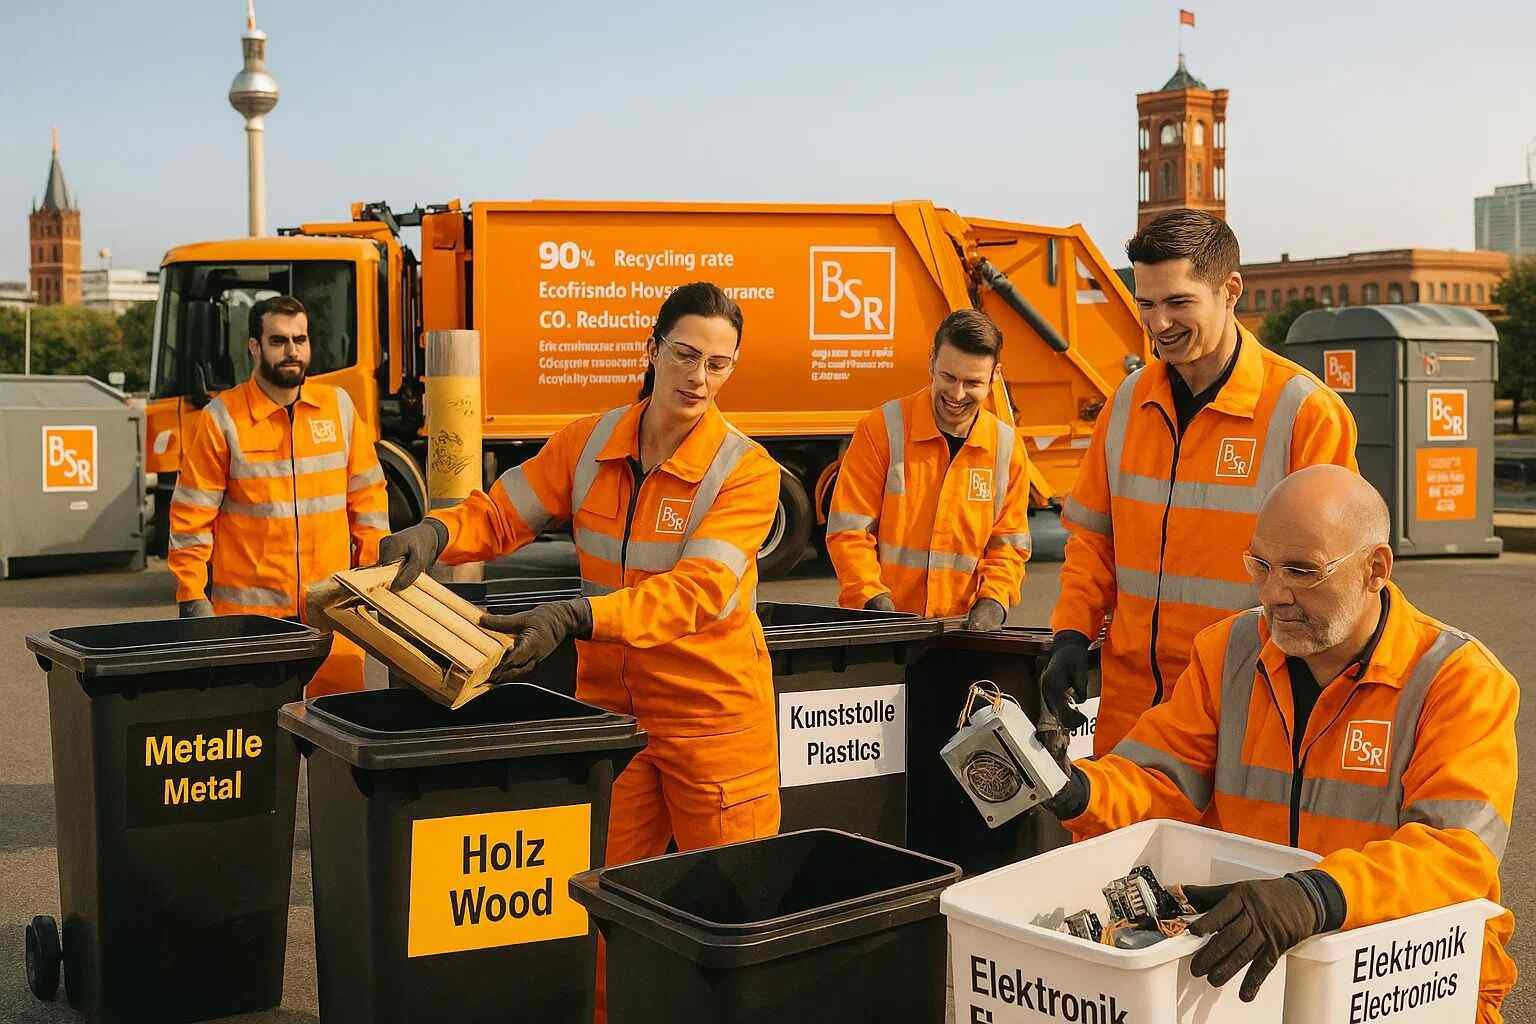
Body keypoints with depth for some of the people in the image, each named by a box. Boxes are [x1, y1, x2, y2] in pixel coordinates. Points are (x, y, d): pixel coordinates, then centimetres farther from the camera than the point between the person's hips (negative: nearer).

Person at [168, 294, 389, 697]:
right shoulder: (222, 419, -3)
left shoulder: (339, 406, 8)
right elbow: (192, 517, -2)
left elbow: (367, 495, 12)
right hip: (250, 609, -3)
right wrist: (192, 599, -6)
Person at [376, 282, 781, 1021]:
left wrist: (575, 617, -37)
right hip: (609, 703, 4)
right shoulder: (588, 444, 0)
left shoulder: (745, 470, -14)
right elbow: (500, 511, 3)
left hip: (714, 713, -3)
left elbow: (696, 592, -25)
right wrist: (435, 534, -19)